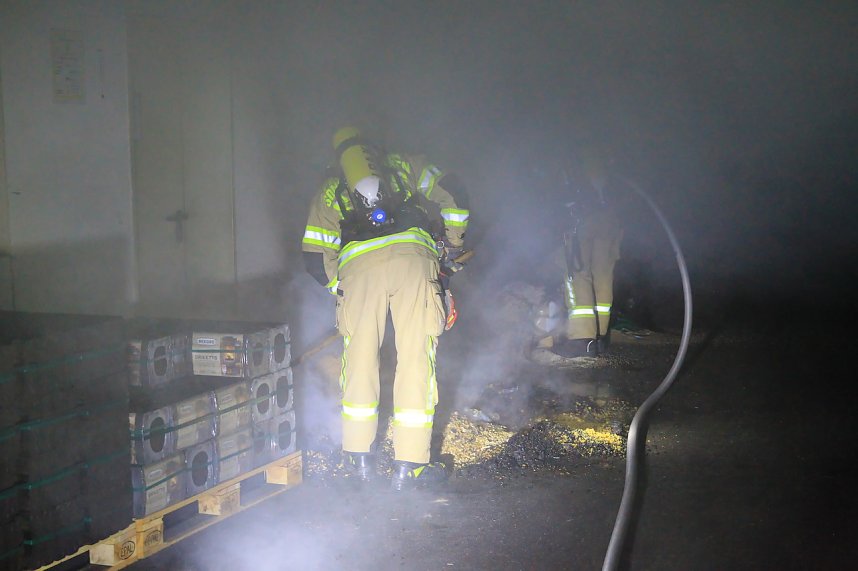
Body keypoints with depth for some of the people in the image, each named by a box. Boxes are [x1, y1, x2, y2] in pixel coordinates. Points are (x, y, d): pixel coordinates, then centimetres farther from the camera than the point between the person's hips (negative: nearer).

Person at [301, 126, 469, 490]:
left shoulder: (329, 190, 30)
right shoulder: (402, 165, 30)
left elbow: (315, 257, 23)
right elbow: (451, 194, 18)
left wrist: (340, 286, 37)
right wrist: (453, 243, 30)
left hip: (358, 265, 1)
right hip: (413, 256, -1)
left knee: (359, 359, 13)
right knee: (415, 359, 3)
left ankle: (360, 457, 19)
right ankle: (409, 466, 5)